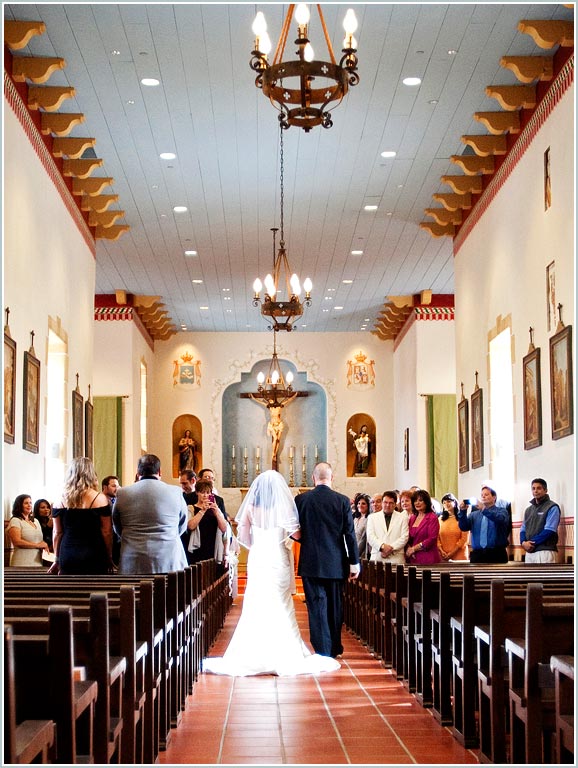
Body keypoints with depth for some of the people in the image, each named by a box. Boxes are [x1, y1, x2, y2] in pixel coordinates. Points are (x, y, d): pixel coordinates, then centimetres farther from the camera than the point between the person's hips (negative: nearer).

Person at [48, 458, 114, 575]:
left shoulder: (61, 500, 4)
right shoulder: (100, 499, -4)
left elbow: (57, 533, 8)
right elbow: (106, 532, -3)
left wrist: (57, 560, 16)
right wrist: (109, 558, 7)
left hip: (67, 557, 3)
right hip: (93, 556, -3)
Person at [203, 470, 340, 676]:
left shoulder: (251, 505, 1)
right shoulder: (284, 505, -6)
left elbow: (243, 535, 2)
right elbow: (295, 533, -7)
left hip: (256, 559, 2)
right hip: (278, 560, -2)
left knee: (254, 607, 6)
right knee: (280, 607, 4)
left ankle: (249, 656, 5)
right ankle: (285, 655, 3)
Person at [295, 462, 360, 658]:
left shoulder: (301, 500, -5)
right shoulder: (342, 501, -5)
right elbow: (350, 534, -5)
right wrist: (354, 562, 1)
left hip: (311, 563, -1)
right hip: (336, 564, 1)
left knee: (317, 605, 1)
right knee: (335, 606, 15)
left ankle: (323, 651, -3)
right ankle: (335, 648, 26)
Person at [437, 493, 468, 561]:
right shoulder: (440, 519, 12)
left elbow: (464, 539, -5)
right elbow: (437, 538, 6)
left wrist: (452, 553, -11)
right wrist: (441, 551, -9)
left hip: (458, 556, -3)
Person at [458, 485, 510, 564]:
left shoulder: (501, 511, 7)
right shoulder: (474, 514, 16)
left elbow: (501, 519, -17)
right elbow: (463, 527, 2)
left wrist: (484, 509, -27)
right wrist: (463, 511, -14)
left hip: (496, 555, -3)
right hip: (477, 555, 3)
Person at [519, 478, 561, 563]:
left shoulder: (552, 508, -2)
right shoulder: (529, 510, 21)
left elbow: (549, 530, -13)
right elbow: (523, 529, 17)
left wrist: (532, 543, -13)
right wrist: (523, 542, -5)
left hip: (545, 551, -7)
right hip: (529, 552, 7)